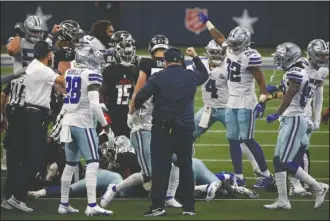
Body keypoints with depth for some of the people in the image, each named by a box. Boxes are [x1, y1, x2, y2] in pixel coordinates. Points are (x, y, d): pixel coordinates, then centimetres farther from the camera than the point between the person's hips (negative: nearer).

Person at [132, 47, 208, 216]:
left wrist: (135, 107, 9)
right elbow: (205, 75, 29)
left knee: (160, 167, -2)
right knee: (186, 166, 11)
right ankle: (188, 206, 13)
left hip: (162, 127, -3)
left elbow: (141, 96, -12)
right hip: (185, 128, 3)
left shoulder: (158, 77, -5)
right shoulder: (191, 76, 6)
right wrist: (195, 57, 39)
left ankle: (158, 206, -8)